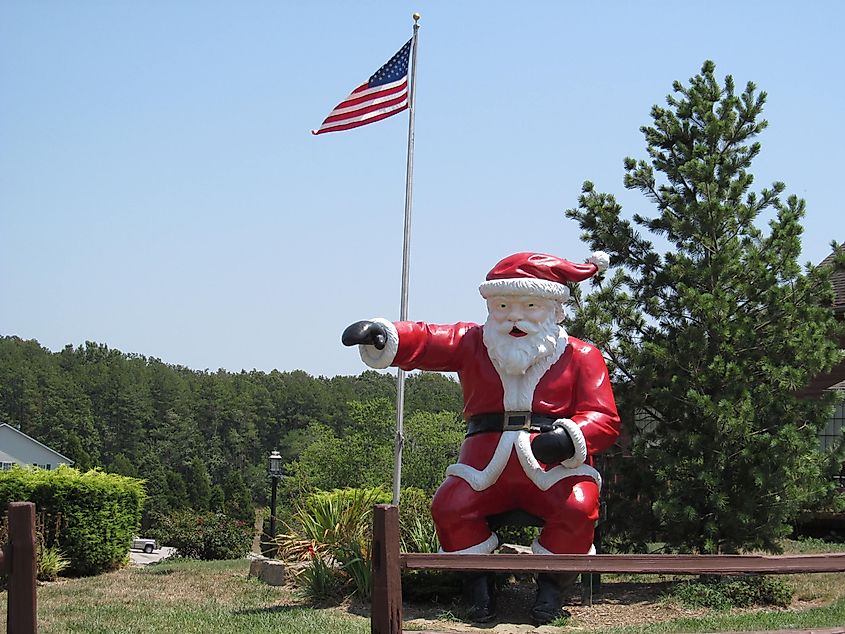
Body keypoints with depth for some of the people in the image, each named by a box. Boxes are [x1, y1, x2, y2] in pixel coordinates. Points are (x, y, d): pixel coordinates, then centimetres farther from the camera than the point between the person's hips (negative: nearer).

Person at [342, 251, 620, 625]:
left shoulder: (580, 356, 7)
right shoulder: (472, 343, 14)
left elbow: (604, 418, -1)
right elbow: (423, 342, 0)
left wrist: (570, 438, -23)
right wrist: (381, 335, -22)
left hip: (556, 465, -1)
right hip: (487, 465, 2)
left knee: (578, 508, -31)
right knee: (450, 506, -25)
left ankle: (552, 581, -5)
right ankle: (476, 579, -1)